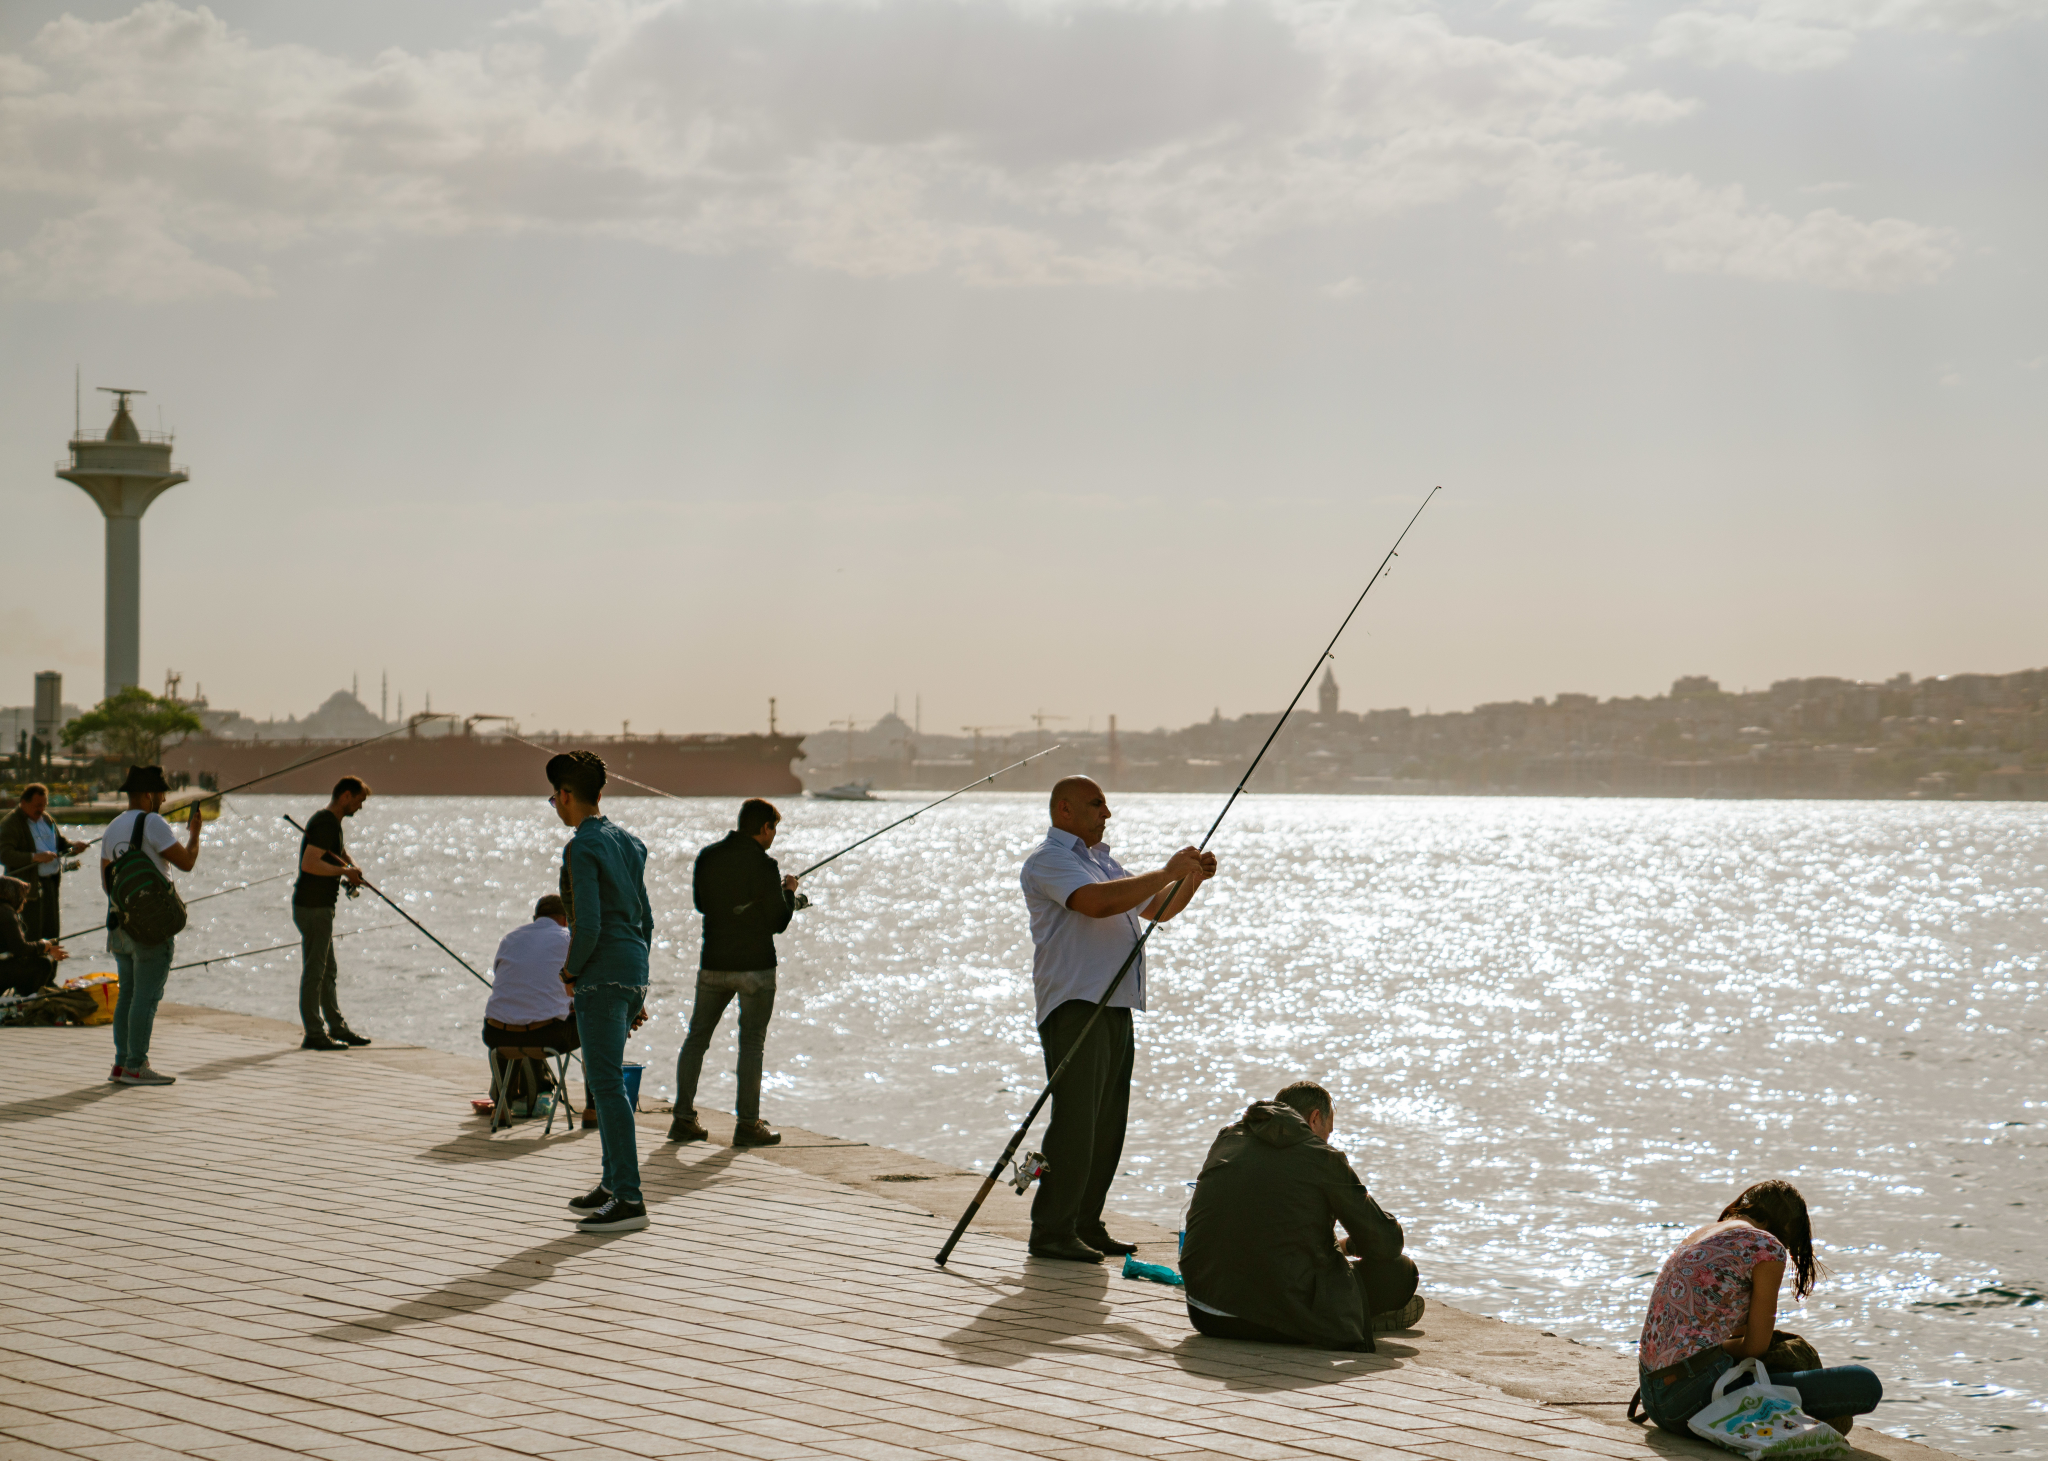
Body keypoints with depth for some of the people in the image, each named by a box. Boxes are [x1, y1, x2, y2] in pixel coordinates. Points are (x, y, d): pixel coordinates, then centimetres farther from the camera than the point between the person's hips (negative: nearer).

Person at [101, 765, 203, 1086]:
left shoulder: (112, 828, 14)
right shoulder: (151, 823, -11)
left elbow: (106, 881, 17)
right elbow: (186, 862, -12)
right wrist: (195, 831, 3)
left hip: (120, 923, 8)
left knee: (128, 994, 12)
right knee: (147, 996, -6)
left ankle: (121, 1064, 11)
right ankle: (135, 1067, -7)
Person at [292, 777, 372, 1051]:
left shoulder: (332, 822, 15)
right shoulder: (324, 823, -17)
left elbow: (342, 853, 30)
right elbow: (309, 863, -27)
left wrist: (352, 867, 9)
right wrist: (345, 871, -19)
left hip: (321, 906, 11)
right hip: (312, 907, -11)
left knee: (328, 972, 16)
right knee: (314, 971, -6)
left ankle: (337, 1028, 23)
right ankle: (314, 1034, -3)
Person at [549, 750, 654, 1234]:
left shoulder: (582, 848, -13)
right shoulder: (627, 843, 15)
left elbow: (588, 925, -22)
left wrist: (569, 971, -4)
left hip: (603, 977, -9)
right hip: (634, 974, 9)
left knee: (607, 1085, -9)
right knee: (600, 1078, 19)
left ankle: (629, 1199, -11)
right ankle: (613, 1182, 25)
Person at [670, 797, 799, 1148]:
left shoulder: (707, 857, 2)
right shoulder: (763, 866, -14)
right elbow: (779, 922, -10)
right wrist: (788, 891, 9)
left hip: (713, 965, 5)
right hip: (755, 966, -5)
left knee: (696, 1037, 13)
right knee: (752, 1043, 1)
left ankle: (684, 1119, 14)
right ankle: (748, 1125, 2)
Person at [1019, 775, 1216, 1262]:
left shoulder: (1101, 859, 24)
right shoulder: (1048, 860, -6)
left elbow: (1158, 910, 31)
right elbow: (1097, 902, -24)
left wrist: (1192, 879, 12)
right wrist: (1167, 872, -18)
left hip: (1114, 1006, 9)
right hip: (1073, 1005, -9)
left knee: (1107, 1124, 8)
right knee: (1075, 1120, -13)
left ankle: (1086, 1224, 15)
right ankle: (1051, 1231, -9)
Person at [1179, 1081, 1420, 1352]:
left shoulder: (1227, 1139, 11)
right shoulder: (1323, 1158, -3)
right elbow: (1385, 1242, 3)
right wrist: (1348, 1246, 25)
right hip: (1283, 1324, -6)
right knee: (1402, 1270, 12)